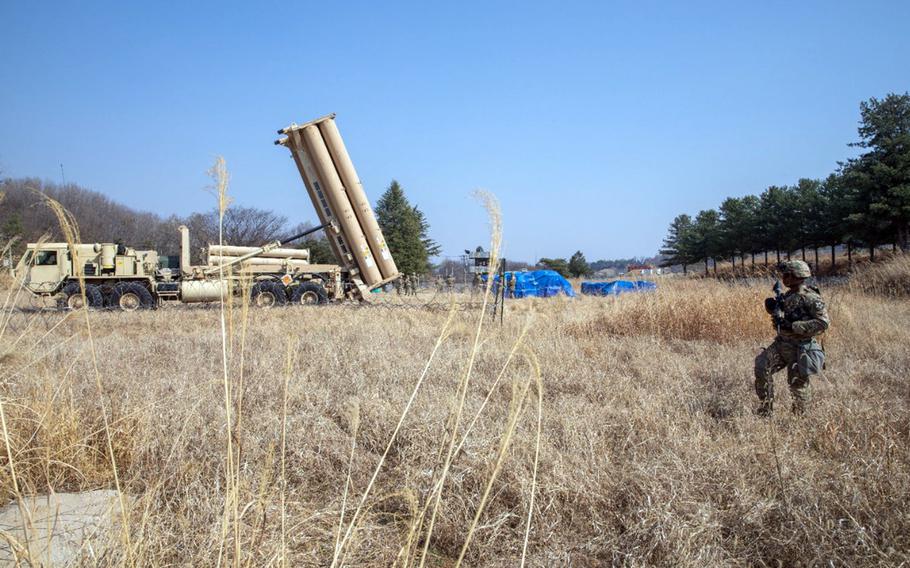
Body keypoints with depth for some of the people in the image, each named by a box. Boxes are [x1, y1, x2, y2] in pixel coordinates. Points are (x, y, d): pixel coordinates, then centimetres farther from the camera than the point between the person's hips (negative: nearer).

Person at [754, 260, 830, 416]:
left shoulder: (811, 298, -15)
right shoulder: (787, 296, 9)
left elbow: (823, 323, -23)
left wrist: (793, 326, -25)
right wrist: (773, 307, 1)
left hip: (800, 348, -7)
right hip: (781, 344, 7)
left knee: (797, 382, 2)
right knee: (762, 365, -8)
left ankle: (799, 415, 23)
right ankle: (765, 410, 0)